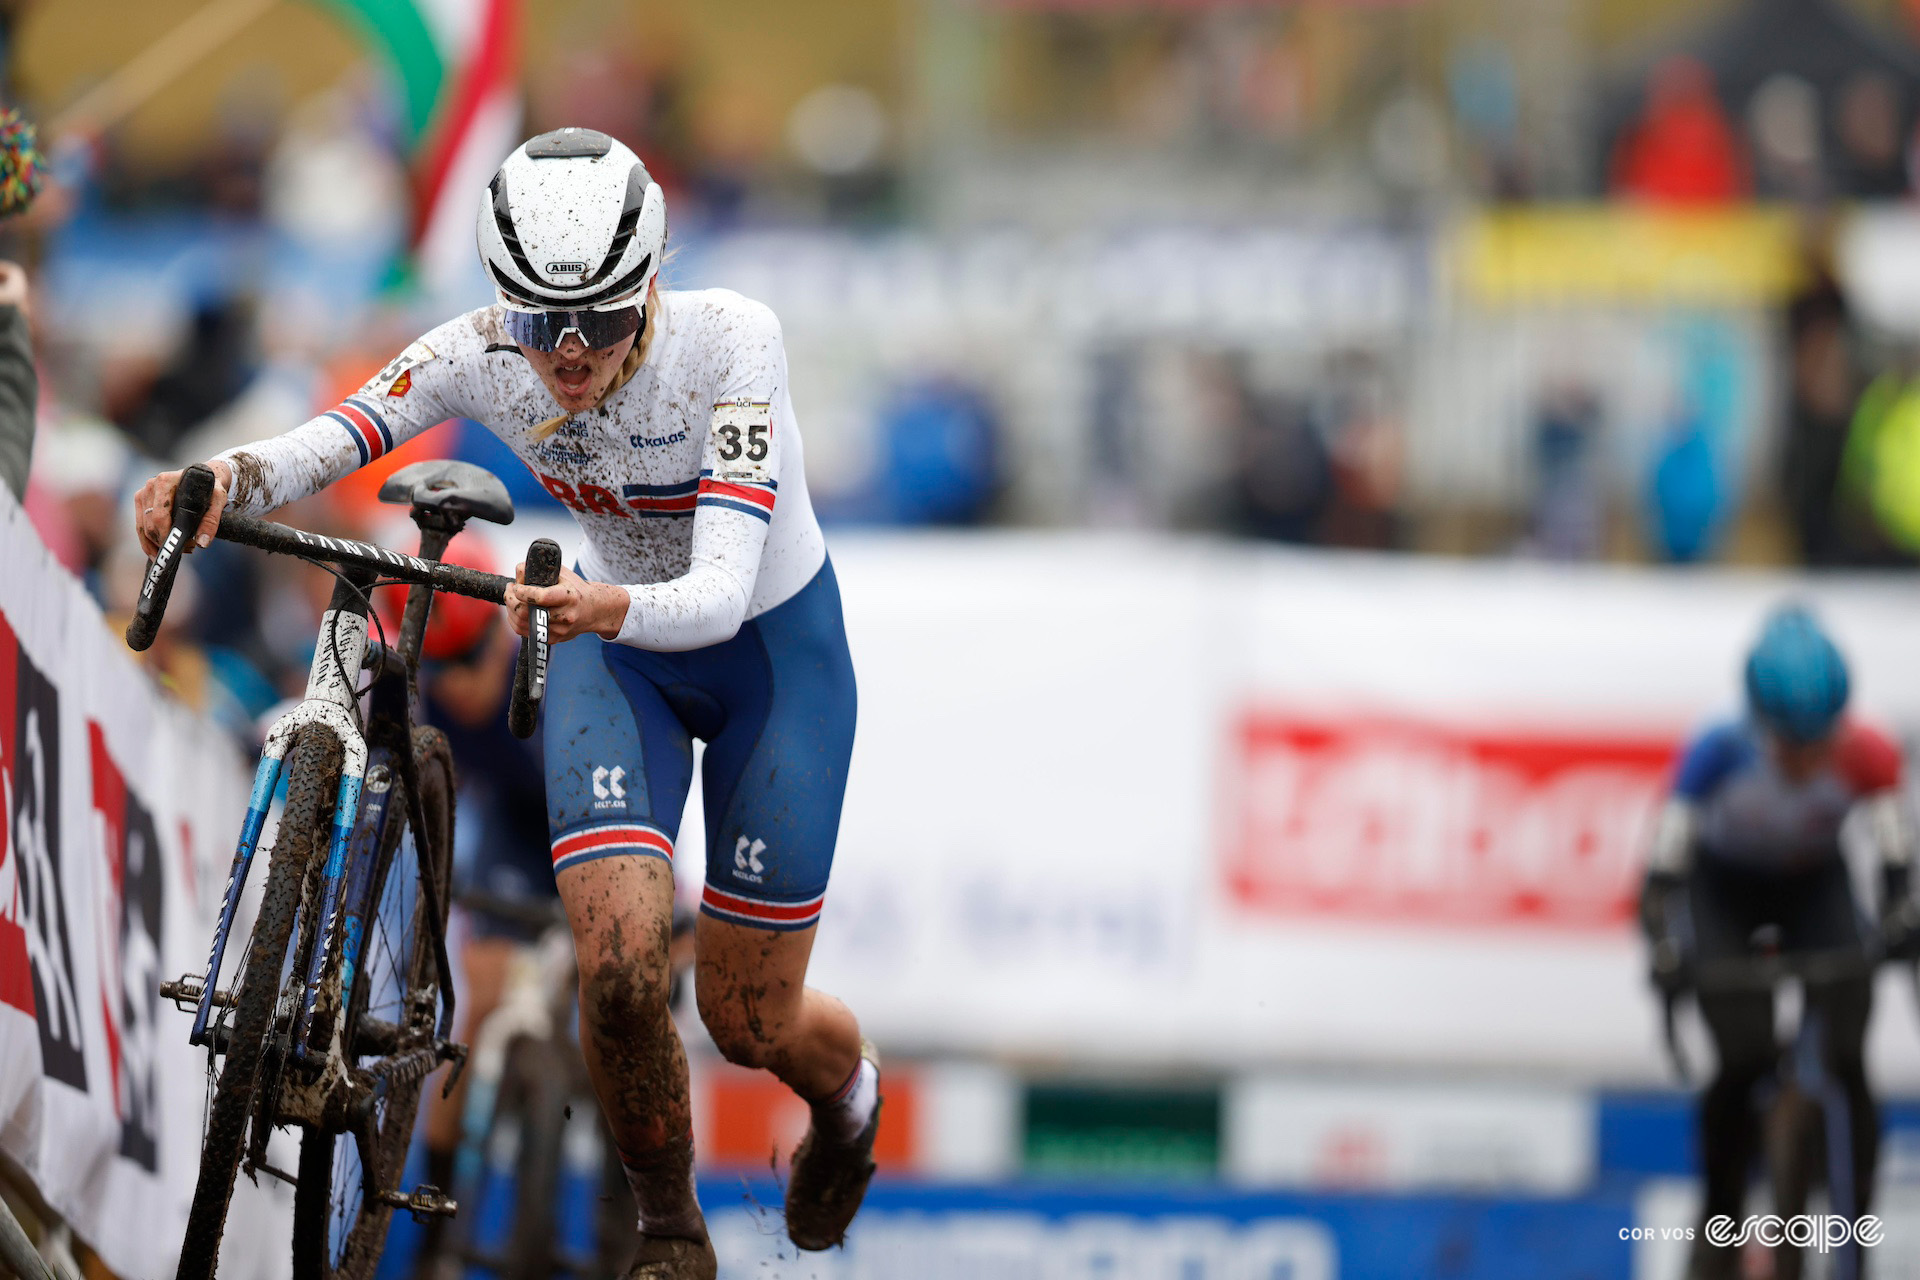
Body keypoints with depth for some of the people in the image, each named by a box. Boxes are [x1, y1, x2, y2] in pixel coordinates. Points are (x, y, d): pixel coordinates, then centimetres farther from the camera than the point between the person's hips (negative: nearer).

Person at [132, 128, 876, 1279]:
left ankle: (848, 1093, 40)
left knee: (748, 1018, 2)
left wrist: (616, 610, -63)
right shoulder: (485, 356, -24)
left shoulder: (727, 341, -33)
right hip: (617, 654, 2)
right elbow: (330, 441, -35)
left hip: (773, 646, -2)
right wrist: (225, 478, -57)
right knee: (619, 970, -18)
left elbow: (719, 594, -42)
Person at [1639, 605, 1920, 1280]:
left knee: (1846, 1065, -15)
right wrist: (1664, 945, -47)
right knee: (1745, 1060, -18)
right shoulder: (1720, 753, -34)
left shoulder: (1866, 756, -31)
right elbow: (1665, 861, -33)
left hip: (1816, 889, 1)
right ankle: (1720, 1219, 6)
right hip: (1724, 890, -1)